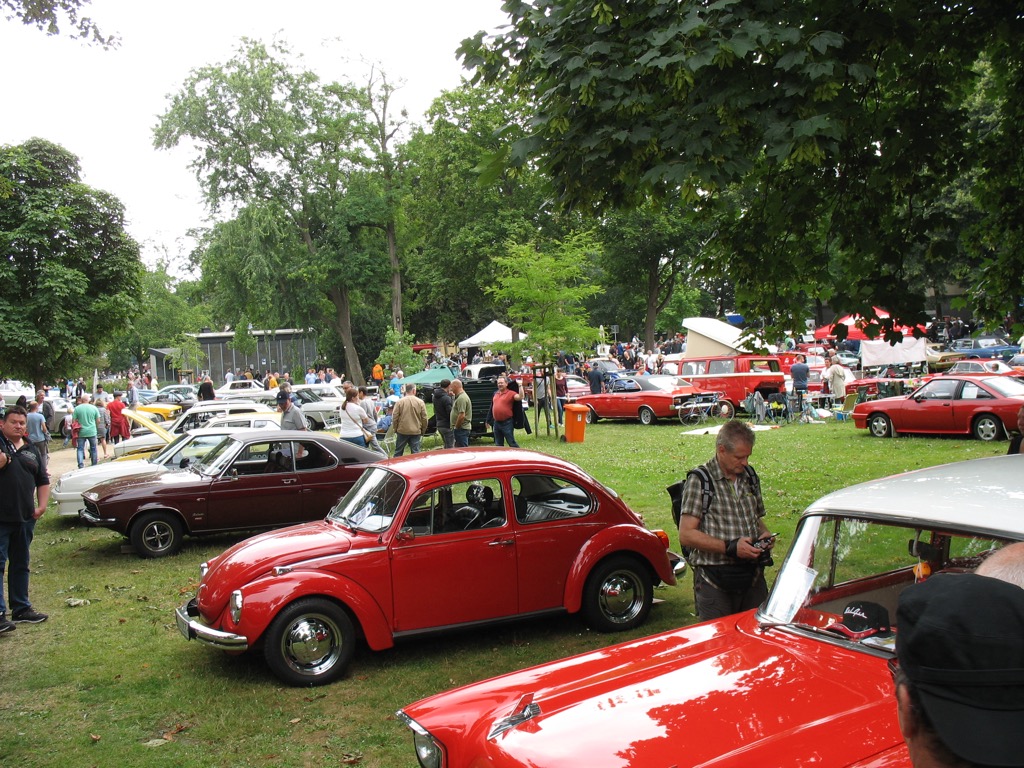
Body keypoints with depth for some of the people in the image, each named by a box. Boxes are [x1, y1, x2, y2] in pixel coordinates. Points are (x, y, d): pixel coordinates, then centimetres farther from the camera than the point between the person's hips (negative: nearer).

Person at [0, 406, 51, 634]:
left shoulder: (31, 451, 13)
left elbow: (43, 480, 17)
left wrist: (42, 505, 7)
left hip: (25, 518, 6)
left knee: (20, 565, 15)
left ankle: (21, 609, 24)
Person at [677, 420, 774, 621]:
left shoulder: (750, 476, 11)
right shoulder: (700, 480, -9)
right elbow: (686, 535, -14)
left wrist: (763, 534, 2)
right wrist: (730, 547, -21)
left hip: (753, 576, 6)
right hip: (714, 581, -6)